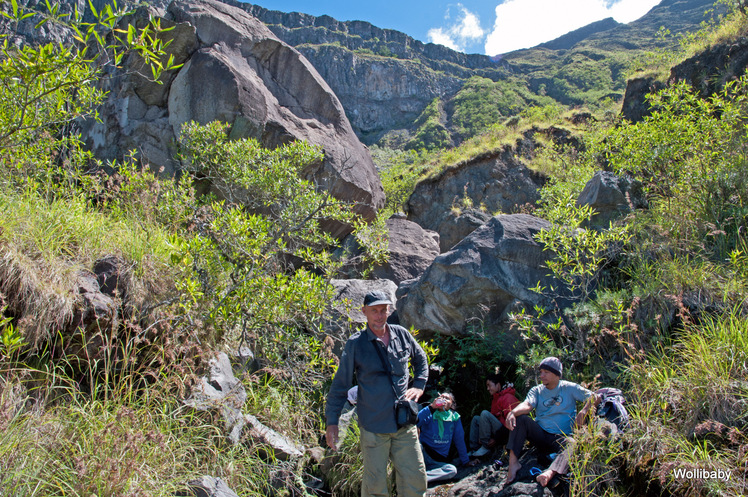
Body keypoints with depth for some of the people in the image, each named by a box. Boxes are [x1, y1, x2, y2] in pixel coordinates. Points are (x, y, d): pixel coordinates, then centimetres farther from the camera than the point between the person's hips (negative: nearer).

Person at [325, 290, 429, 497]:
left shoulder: (402, 335, 4)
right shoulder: (355, 344, -6)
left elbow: (421, 359, 23)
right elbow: (340, 384, -1)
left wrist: (419, 386, 8)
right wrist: (331, 421, -4)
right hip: (374, 426, -3)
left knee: (415, 480, 10)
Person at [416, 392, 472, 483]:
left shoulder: (455, 418, 7)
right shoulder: (430, 415, -1)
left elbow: (459, 440, 12)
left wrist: (465, 461, 12)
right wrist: (431, 407, -26)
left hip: (438, 461, 3)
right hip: (423, 454, -3)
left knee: (452, 470, -28)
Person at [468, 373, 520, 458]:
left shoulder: (508, 398, -13)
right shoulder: (495, 398, 18)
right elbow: (492, 419, 17)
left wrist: (496, 439, -20)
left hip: (506, 434, -10)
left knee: (485, 413, -23)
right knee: (476, 419, 12)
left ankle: (485, 447, -15)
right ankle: (474, 450, 1)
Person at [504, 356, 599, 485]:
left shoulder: (569, 388, 5)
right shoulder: (537, 390, 9)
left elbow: (594, 397, -1)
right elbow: (527, 405, -11)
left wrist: (584, 411, -21)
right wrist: (513, 412, -33)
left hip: (562, 437, -2)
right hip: (540, 434, 2)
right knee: (520, 418, -22)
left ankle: (550, 473, -60)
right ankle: (513, 461, -33)